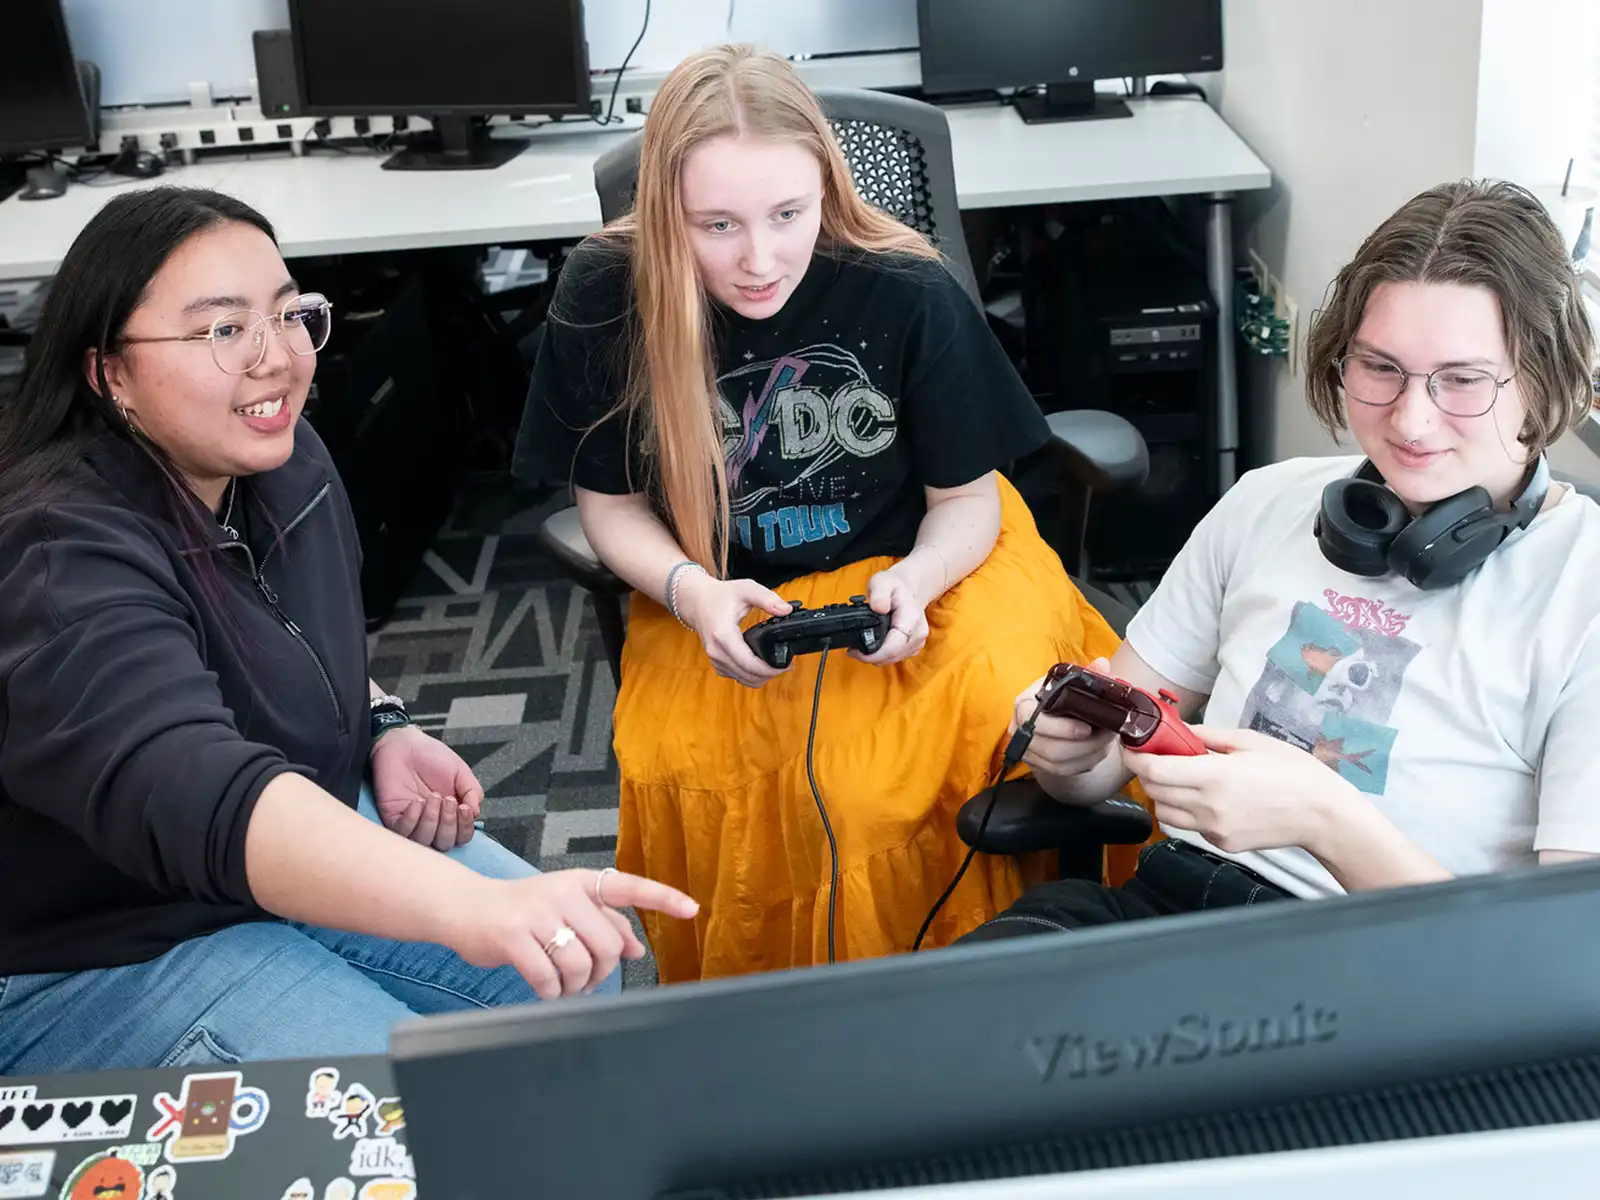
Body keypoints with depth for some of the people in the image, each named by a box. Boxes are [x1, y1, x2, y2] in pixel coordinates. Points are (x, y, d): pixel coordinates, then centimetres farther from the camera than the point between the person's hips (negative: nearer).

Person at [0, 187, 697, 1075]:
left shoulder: (282, 459, -3)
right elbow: (192, 788, -47)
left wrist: (384, 729, -4)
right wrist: (470, 906, -60)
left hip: (314, 827, 8)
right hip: (109, 954, -7)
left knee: (588, 960, 0)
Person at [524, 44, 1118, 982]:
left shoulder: (912, 294, -15)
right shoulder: (604, 298, -12)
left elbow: (966, 496, -1)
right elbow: (611, 502, 1)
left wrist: (913, 583, -23)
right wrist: (688, 590, -20)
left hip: (917, 564, 0)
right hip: (719, 593, 1)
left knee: (1008, 716, -27)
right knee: (692, 768, -28)